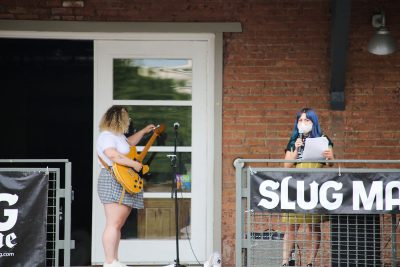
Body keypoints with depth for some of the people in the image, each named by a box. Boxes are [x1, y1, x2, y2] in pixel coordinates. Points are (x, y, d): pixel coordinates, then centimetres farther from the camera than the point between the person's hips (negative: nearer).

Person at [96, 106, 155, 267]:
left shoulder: (118, 135, 21)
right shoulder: (106, 137, -12)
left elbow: (129, 143, 42)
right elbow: (115, 157, -26)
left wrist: (144, 131, 41)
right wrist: (135, 164, -18)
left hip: (126, 184, 11)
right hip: (114, 182, -11)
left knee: (118, 224, 10)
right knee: (114, 224, -14)